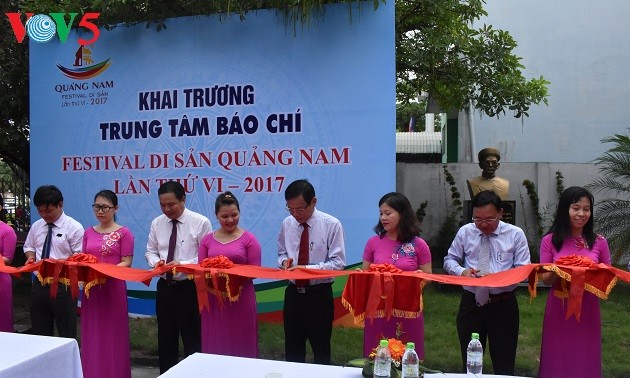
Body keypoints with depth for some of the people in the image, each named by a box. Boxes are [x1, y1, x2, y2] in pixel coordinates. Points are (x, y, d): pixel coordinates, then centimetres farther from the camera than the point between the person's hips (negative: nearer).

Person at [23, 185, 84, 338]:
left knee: (67, 334, 3)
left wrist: (58, 262, -22)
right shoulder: (36, 226, 10)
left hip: (63, 286, -6)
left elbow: (79, 257, -10)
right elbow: (29, 247, 22)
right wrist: (31, 258, 0)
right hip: (39, 284, 6)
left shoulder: (74, 227, -9)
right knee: (39, 333, 14)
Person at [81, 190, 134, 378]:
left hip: (114, 288, -4)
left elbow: (126, 263, -7)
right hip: (91, 289, 4)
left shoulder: (124, 233, -3)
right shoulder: (88, 232, 11)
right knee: (92, 336, 9)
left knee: (112, 336, 2)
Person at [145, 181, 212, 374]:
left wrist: (183, 264, -23)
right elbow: (150, 251, 12)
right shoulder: (157, 223, 4)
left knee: (192, 339, 4)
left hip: (190, 288, -5)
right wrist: (156, 261, -10)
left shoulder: (200, 222, -10)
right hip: (165, 287, 5)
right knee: (165, 339, 15)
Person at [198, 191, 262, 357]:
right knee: (215, 344, 8)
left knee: (240, 344, 4)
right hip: (213, 299, 3)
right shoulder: (207, 240, 9)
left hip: (241, 298, -3)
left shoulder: (249, 239, 0)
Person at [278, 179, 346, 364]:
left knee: (321, 349, 10)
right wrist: (285, 261, -10)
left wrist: (308, 268, -24)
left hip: (319, 295, -4)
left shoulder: (331, 224, -12)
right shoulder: (287, 223, 0)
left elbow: (338, 262, -13)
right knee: (292, 350, 15)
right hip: (293, 293, 4)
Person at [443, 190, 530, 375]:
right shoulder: (465, 232, 2)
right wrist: (462, 271, -14)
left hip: (503, 305, -1)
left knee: (504, 365, 9)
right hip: (471, 304, 2)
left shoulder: (515, 234, -3)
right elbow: (449, 260, 9)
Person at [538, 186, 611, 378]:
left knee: (585, 361, 10)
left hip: (588, 308, 1)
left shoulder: (599, 242, 2)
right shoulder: (550, 241, -2)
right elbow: (546, 279, 0)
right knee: (558, 362, 8)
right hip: (559, 307, -1)